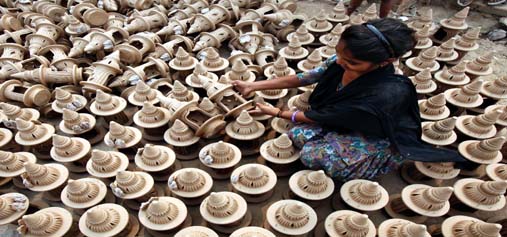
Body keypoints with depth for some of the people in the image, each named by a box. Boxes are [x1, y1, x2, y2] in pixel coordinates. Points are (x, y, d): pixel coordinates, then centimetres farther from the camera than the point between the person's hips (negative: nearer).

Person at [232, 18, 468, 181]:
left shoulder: (386, 94, -40)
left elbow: (329, 118, -29)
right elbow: (305, 78, -9)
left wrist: (277, 113, -19)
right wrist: (253, 86, -13)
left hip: (381, 143, -5)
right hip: (346, 123, 6)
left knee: (312, 156, -22)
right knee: (298, 135, -12)